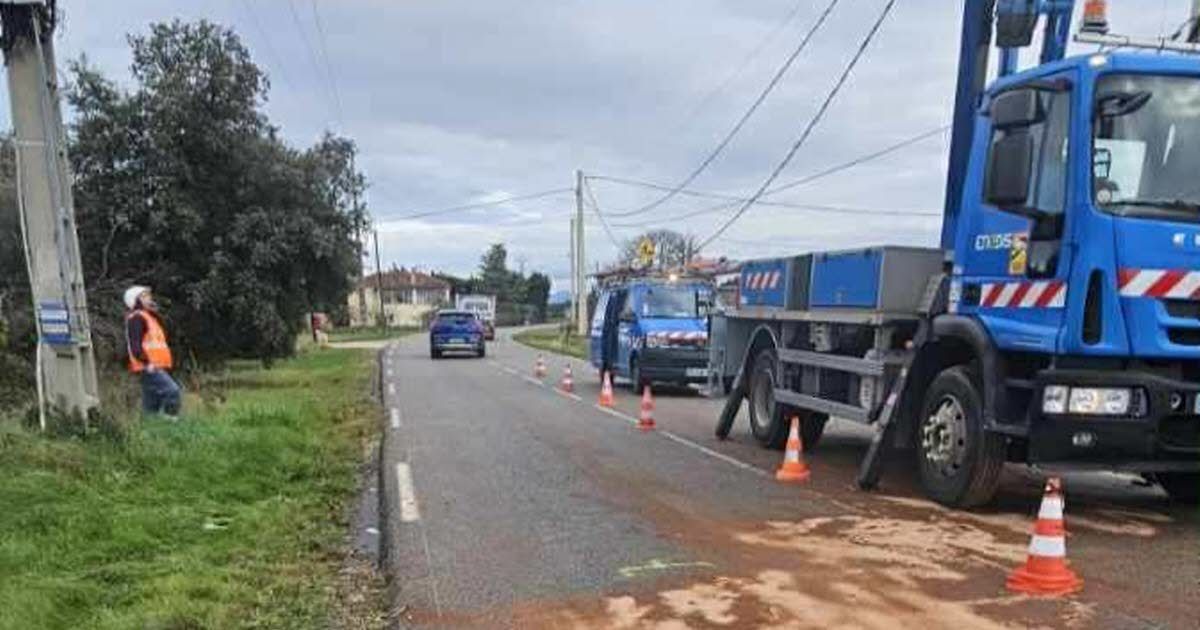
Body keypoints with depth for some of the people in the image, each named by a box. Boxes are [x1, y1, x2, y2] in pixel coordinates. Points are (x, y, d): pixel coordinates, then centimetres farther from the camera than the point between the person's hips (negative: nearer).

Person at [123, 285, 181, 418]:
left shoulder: (149, 316, 24)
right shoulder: (137, 318, -7)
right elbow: (135, 345, -17)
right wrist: (147, 362, -25)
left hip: (158, 367, 10)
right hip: (150, 368, -10)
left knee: (152, 405, 9)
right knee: (172, 390, -23)